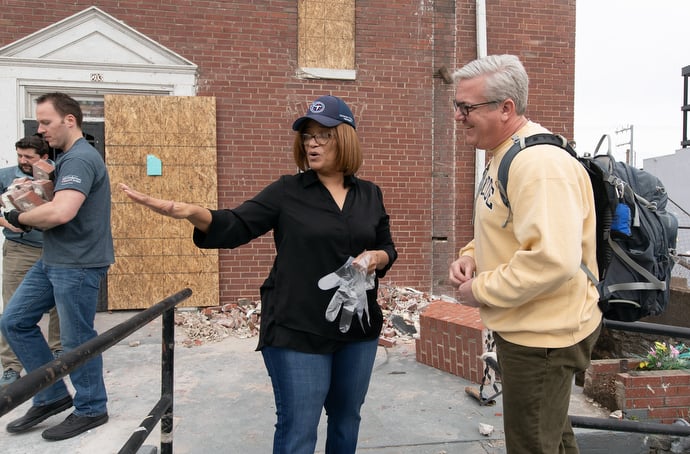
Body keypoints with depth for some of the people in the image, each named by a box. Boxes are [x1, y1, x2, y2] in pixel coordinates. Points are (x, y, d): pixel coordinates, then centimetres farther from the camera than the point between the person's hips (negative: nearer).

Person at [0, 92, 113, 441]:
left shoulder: (80, 159, -19)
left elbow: (61, 212, -32)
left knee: (77, 340, 3)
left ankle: (91, 410, 23)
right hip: (53, 261, 10)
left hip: (78, 265, -10)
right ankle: (52, 396, 26)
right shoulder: (68, 158, 15)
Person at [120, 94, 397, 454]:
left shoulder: (370, 194, 6)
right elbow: (235, 227, -13)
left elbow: (388, 246, 14)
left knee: (347, 418, 20)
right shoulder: (287, 192, -5)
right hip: (298, 331, -4)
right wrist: (192, 212, -32)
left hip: (359, 330, 4)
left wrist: (378, 258, -10)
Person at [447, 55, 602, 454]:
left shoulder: (541, 164, -25)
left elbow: (553, 260, -34)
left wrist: (482, 289, -21)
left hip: (542, 337, -10)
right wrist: (473, 255, 1)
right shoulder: (504, 156, 8)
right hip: (521, 328, 10)